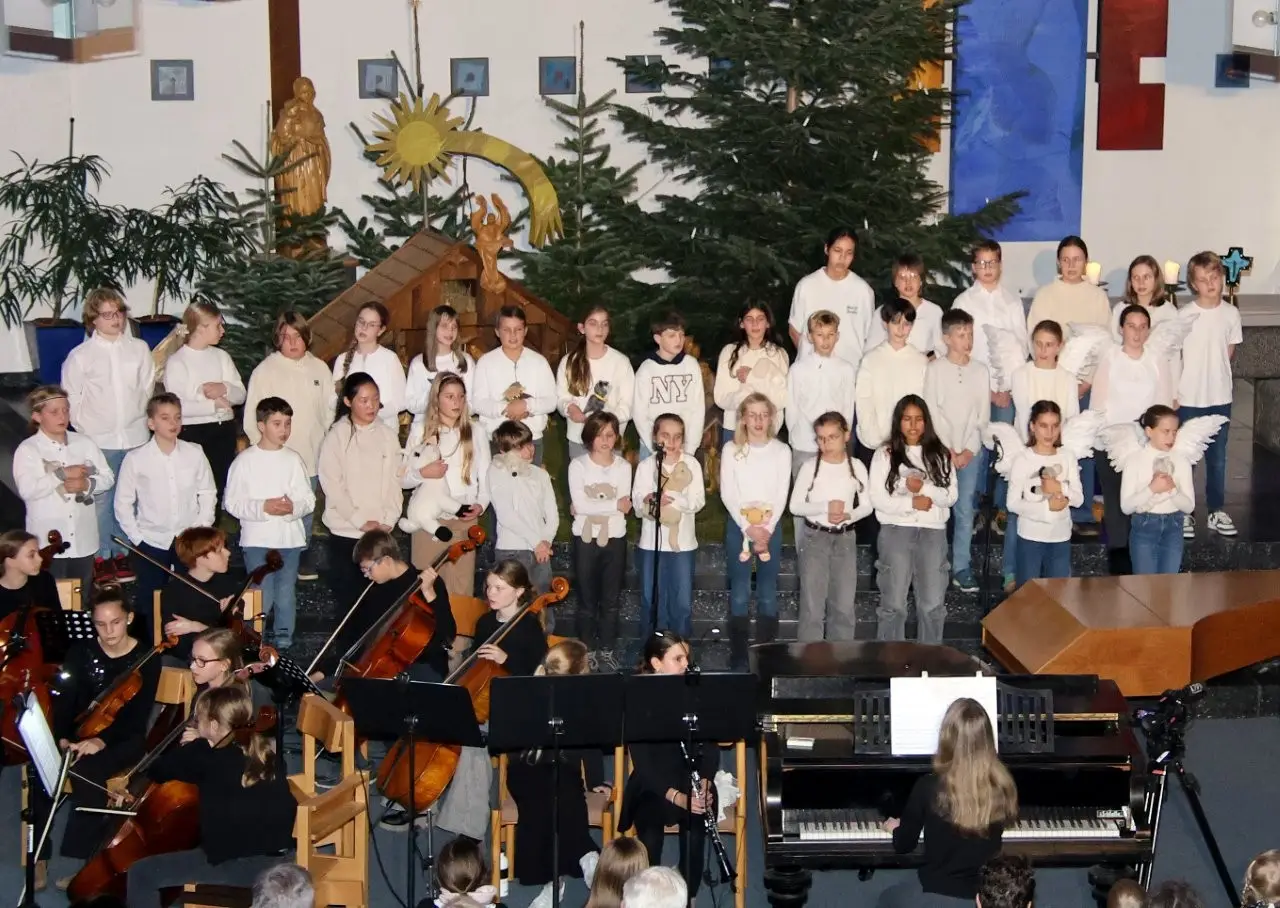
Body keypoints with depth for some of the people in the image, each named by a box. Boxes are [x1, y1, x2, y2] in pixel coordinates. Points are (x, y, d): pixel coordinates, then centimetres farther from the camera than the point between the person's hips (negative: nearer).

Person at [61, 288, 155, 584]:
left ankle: (123, 553, 22)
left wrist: (139, 419, 7)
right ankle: (102, 556, 14)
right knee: (101, 499, 2)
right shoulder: (80, 356, -4)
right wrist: (86, 430, -2)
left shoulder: (140, 349, 1)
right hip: (98, 440, -2)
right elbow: (72, 400, 1)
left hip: (135, 437, 2)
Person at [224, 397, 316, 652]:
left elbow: (309, 499, 3)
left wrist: (293, 507, -18)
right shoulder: (245, 460, -3)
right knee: (261, 598, -4)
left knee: (286, 595, 9)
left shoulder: (293, 459, 4)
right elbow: (233, 503, -6)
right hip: (257, 539, -3)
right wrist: (263, 507, -19)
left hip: (290, 539, 3)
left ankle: (283, 644, 22)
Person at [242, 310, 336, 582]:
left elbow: (329, 409, 11)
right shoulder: (264, 371, -5)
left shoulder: (319, 369, 6)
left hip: (311, 456, 4)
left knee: (306, 510, 12)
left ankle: (302, 553, 26)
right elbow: (252, 417, -5)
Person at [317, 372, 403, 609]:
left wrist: (388, 520, -7)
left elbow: (395, 481, 4)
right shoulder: (337, 436, -5)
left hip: (380, 532, 2)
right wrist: (360, 521, -13)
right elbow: (332, 484, -9)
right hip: (345, 530, -2)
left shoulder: (388, 436, 4)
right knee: (348, 594, 3)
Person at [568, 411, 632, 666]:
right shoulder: (578, 465, -5)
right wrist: (613, 504, -13)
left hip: (615, 538, 2)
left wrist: (591, 506, -15)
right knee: (586, 599, 6)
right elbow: (579, 504, -15)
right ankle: (587, 650, 18)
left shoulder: (623, 466, 3)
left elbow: (624, 506, -7)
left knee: (611, 599, 8)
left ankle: (606, 650, 20)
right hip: (586, 538, -2)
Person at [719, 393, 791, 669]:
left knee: (768, 594, 2)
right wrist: (748, 528, -12)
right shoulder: (731, 449, 1)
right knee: (739, 594, -2)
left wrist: (767, 529, -11)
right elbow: (727, 494, -4)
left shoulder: (782, 450, 3)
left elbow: (782, 495, -1)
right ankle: (738, 659, 1)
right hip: (738, 525, -1)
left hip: (770, 526, 1)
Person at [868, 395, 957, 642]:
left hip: (933, 531, 2)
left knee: (933, 604, 3)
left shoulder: (939, 455, 9)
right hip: (896, 531, -2)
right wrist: (911, 503, -13)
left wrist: (924, 488, -14)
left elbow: (951, 496, 2)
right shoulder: (885, 455, 2)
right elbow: (877, 498, -6)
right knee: (894, 603, 1)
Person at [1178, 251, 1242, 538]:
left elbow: (1229, 353, 11)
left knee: (1217, 457, 11)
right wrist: (1171, 392, -9)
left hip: (1220, 397, 3)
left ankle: (1216, 511, 21)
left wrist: (1213, 373, 3)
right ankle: (1184, 512, 13)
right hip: (1188, 397, -3)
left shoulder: (1231, 314, 0)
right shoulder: (1183, 315, -10)